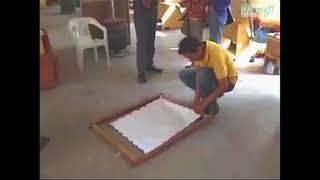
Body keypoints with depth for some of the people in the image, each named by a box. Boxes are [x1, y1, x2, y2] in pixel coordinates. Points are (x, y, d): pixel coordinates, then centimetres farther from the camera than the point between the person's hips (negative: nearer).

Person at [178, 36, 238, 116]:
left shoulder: (216, 55, -37)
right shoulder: (198, 51, -17)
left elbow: (223, 86, -34)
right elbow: (198, 71, -11)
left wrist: (204, 104, -32)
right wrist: (197, 95, -22)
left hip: (228, 80, -7)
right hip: (213, 73, 7)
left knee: (203, 75, -36)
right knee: (183, 75, -3)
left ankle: (211, 106, -15)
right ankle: (212, 95, 5)